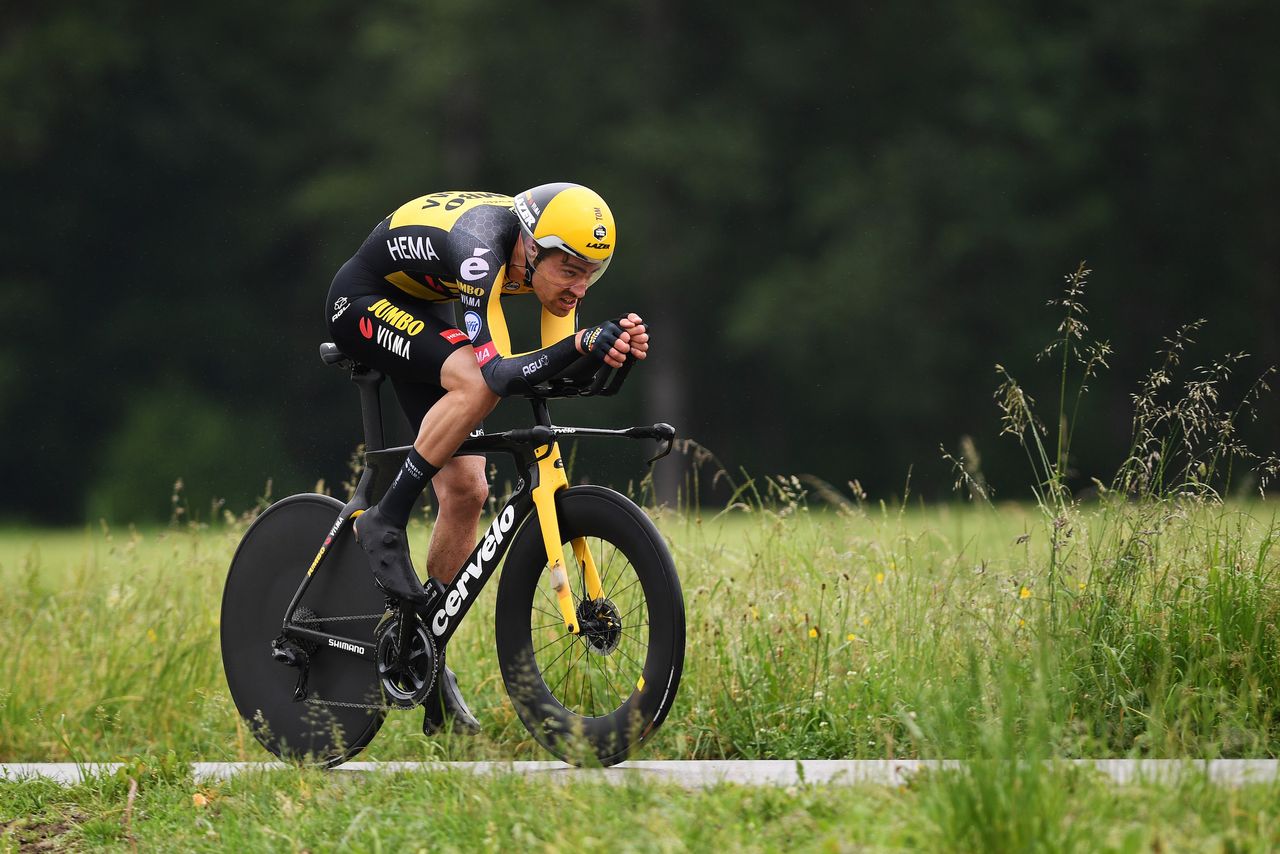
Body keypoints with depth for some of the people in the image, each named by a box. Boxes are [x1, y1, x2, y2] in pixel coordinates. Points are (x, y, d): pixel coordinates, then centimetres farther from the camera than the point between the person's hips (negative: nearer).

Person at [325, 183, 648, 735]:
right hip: (364, 305, -8)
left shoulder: (554, 253, -16)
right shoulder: (482, 253, -38)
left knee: (466, 492, 0)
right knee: (475, 383, -36)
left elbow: (561, 370, -16)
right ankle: (385, 524, -21)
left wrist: (615, 348, -36)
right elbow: (498, 374, -44)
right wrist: (583, 345, -57)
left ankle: (434, 683, 8)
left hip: (423, 314, 8)